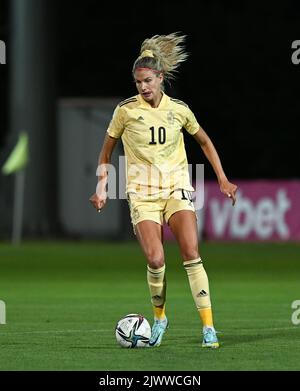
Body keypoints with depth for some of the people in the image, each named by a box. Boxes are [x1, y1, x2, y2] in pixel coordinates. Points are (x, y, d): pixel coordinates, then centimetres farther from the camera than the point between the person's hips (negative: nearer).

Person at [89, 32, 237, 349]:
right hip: (142, 192, -1)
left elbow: (205, 142, 17)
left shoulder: (179, 109, 2)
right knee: (155, 260, -15)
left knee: (191, 254, -16)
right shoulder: (126, 110, -3)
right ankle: (159, 317, 12)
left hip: (177, 188, 1)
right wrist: (101, 188, 4)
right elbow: (106, 151, 10)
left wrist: (222, 179, 13)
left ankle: (208, 326, -13)